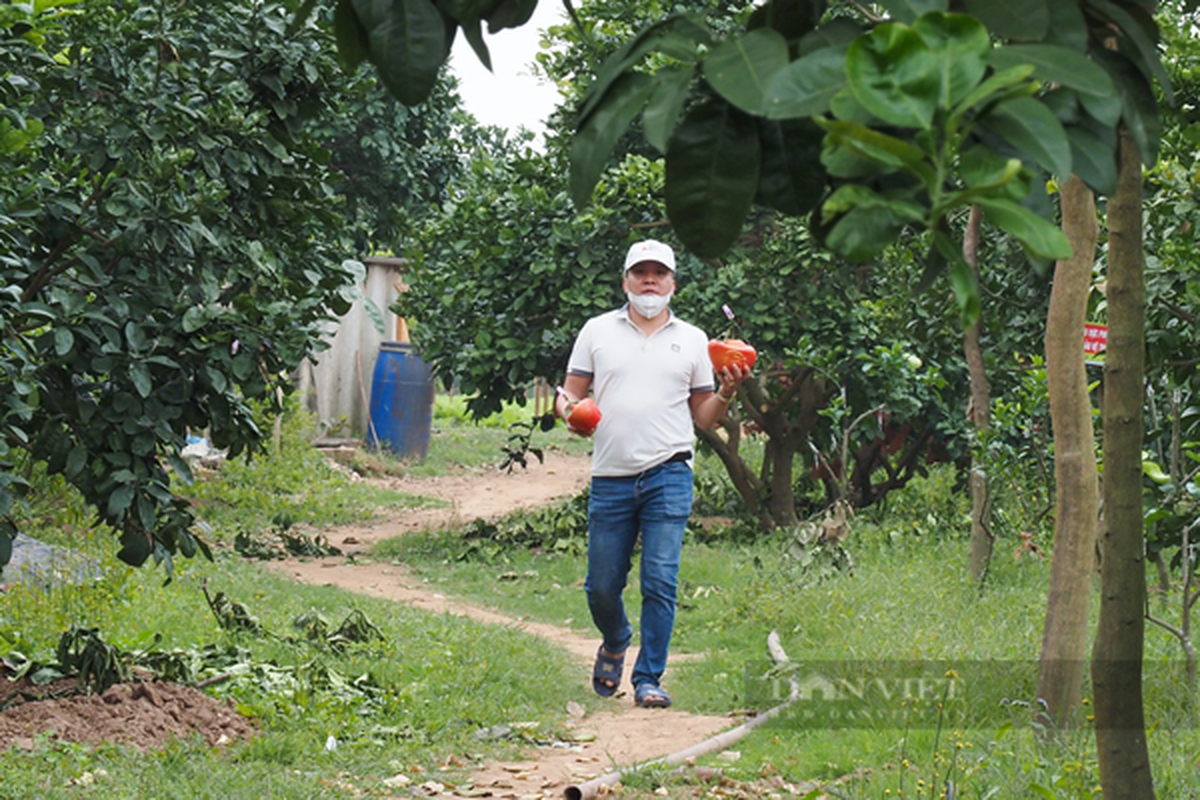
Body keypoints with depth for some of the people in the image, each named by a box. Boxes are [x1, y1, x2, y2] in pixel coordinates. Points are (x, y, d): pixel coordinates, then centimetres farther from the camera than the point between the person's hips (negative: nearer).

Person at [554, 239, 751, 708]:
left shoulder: (692, 340, 13)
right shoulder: (598, 331, 11)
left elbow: (704, 417, 15)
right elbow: (569, 394, 11)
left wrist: (726, 393, -4)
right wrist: (569, 409, -11)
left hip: (668, 475, -1)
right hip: (611, 477, 1)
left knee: (660, 582, -8)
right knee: (602, 586, 4)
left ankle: (648, 679, 0)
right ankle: (615, 644, 34)